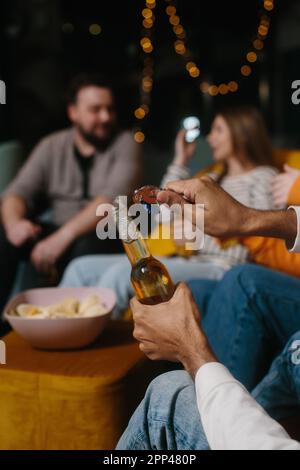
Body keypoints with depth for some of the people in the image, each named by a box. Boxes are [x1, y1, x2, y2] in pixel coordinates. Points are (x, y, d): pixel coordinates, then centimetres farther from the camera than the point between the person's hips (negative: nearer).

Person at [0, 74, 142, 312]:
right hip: (58, 236, 4)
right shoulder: (52, 146, 9)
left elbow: (113, 198, -19)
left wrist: (64, 235, -31)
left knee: (88, 245, -36)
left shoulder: (124, 143, -4)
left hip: (109, 238, -3)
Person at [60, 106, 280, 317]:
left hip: (220, 268, -8)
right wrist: (180, 161, 19)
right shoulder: (214, 178, 27)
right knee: (81, 268, -4)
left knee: (120, 273, -31)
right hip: (185, 261, 8)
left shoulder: (264, 177, 5)